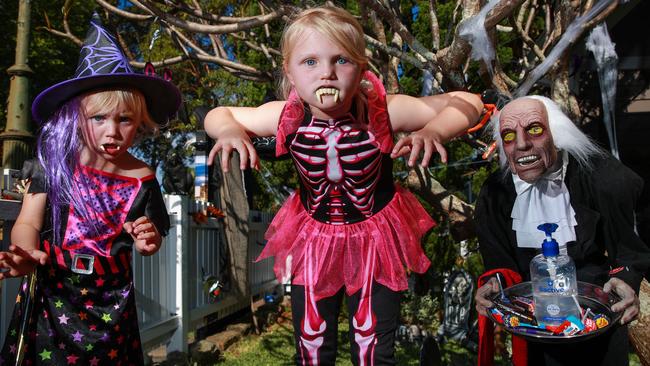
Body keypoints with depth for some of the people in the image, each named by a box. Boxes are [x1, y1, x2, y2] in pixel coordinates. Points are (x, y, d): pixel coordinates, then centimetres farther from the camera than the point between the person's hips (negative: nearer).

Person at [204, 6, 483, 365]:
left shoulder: (384, 112, -25)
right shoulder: (286, 117, -20)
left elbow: (466, 103, -16)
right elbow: (220, 114, -1)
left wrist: (433, 130, -36)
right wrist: (230, 131, -24)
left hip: (377, 236, -1)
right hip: (313, 237, 2)